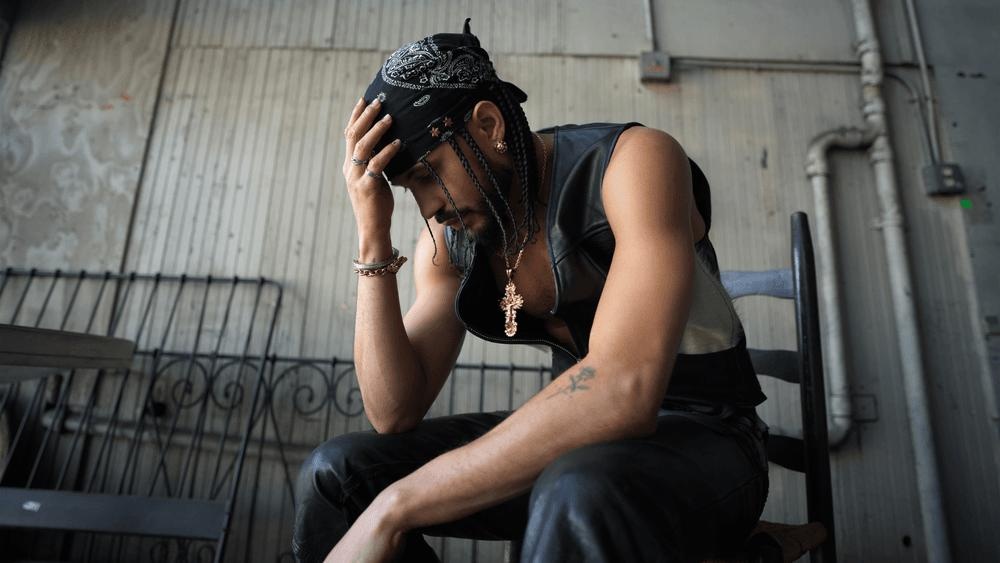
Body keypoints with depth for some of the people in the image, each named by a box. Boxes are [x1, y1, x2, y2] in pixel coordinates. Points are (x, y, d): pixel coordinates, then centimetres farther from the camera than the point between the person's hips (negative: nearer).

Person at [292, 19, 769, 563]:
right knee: (333, 472, -8)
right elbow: (394, 413, -7)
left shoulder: (632, 161, -19)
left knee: (581, 495, -40)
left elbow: (623, 390, -33)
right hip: (575, 435, 5)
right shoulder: (448, 239, -1)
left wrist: (393, 507, -30)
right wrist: (373, 234, -16)